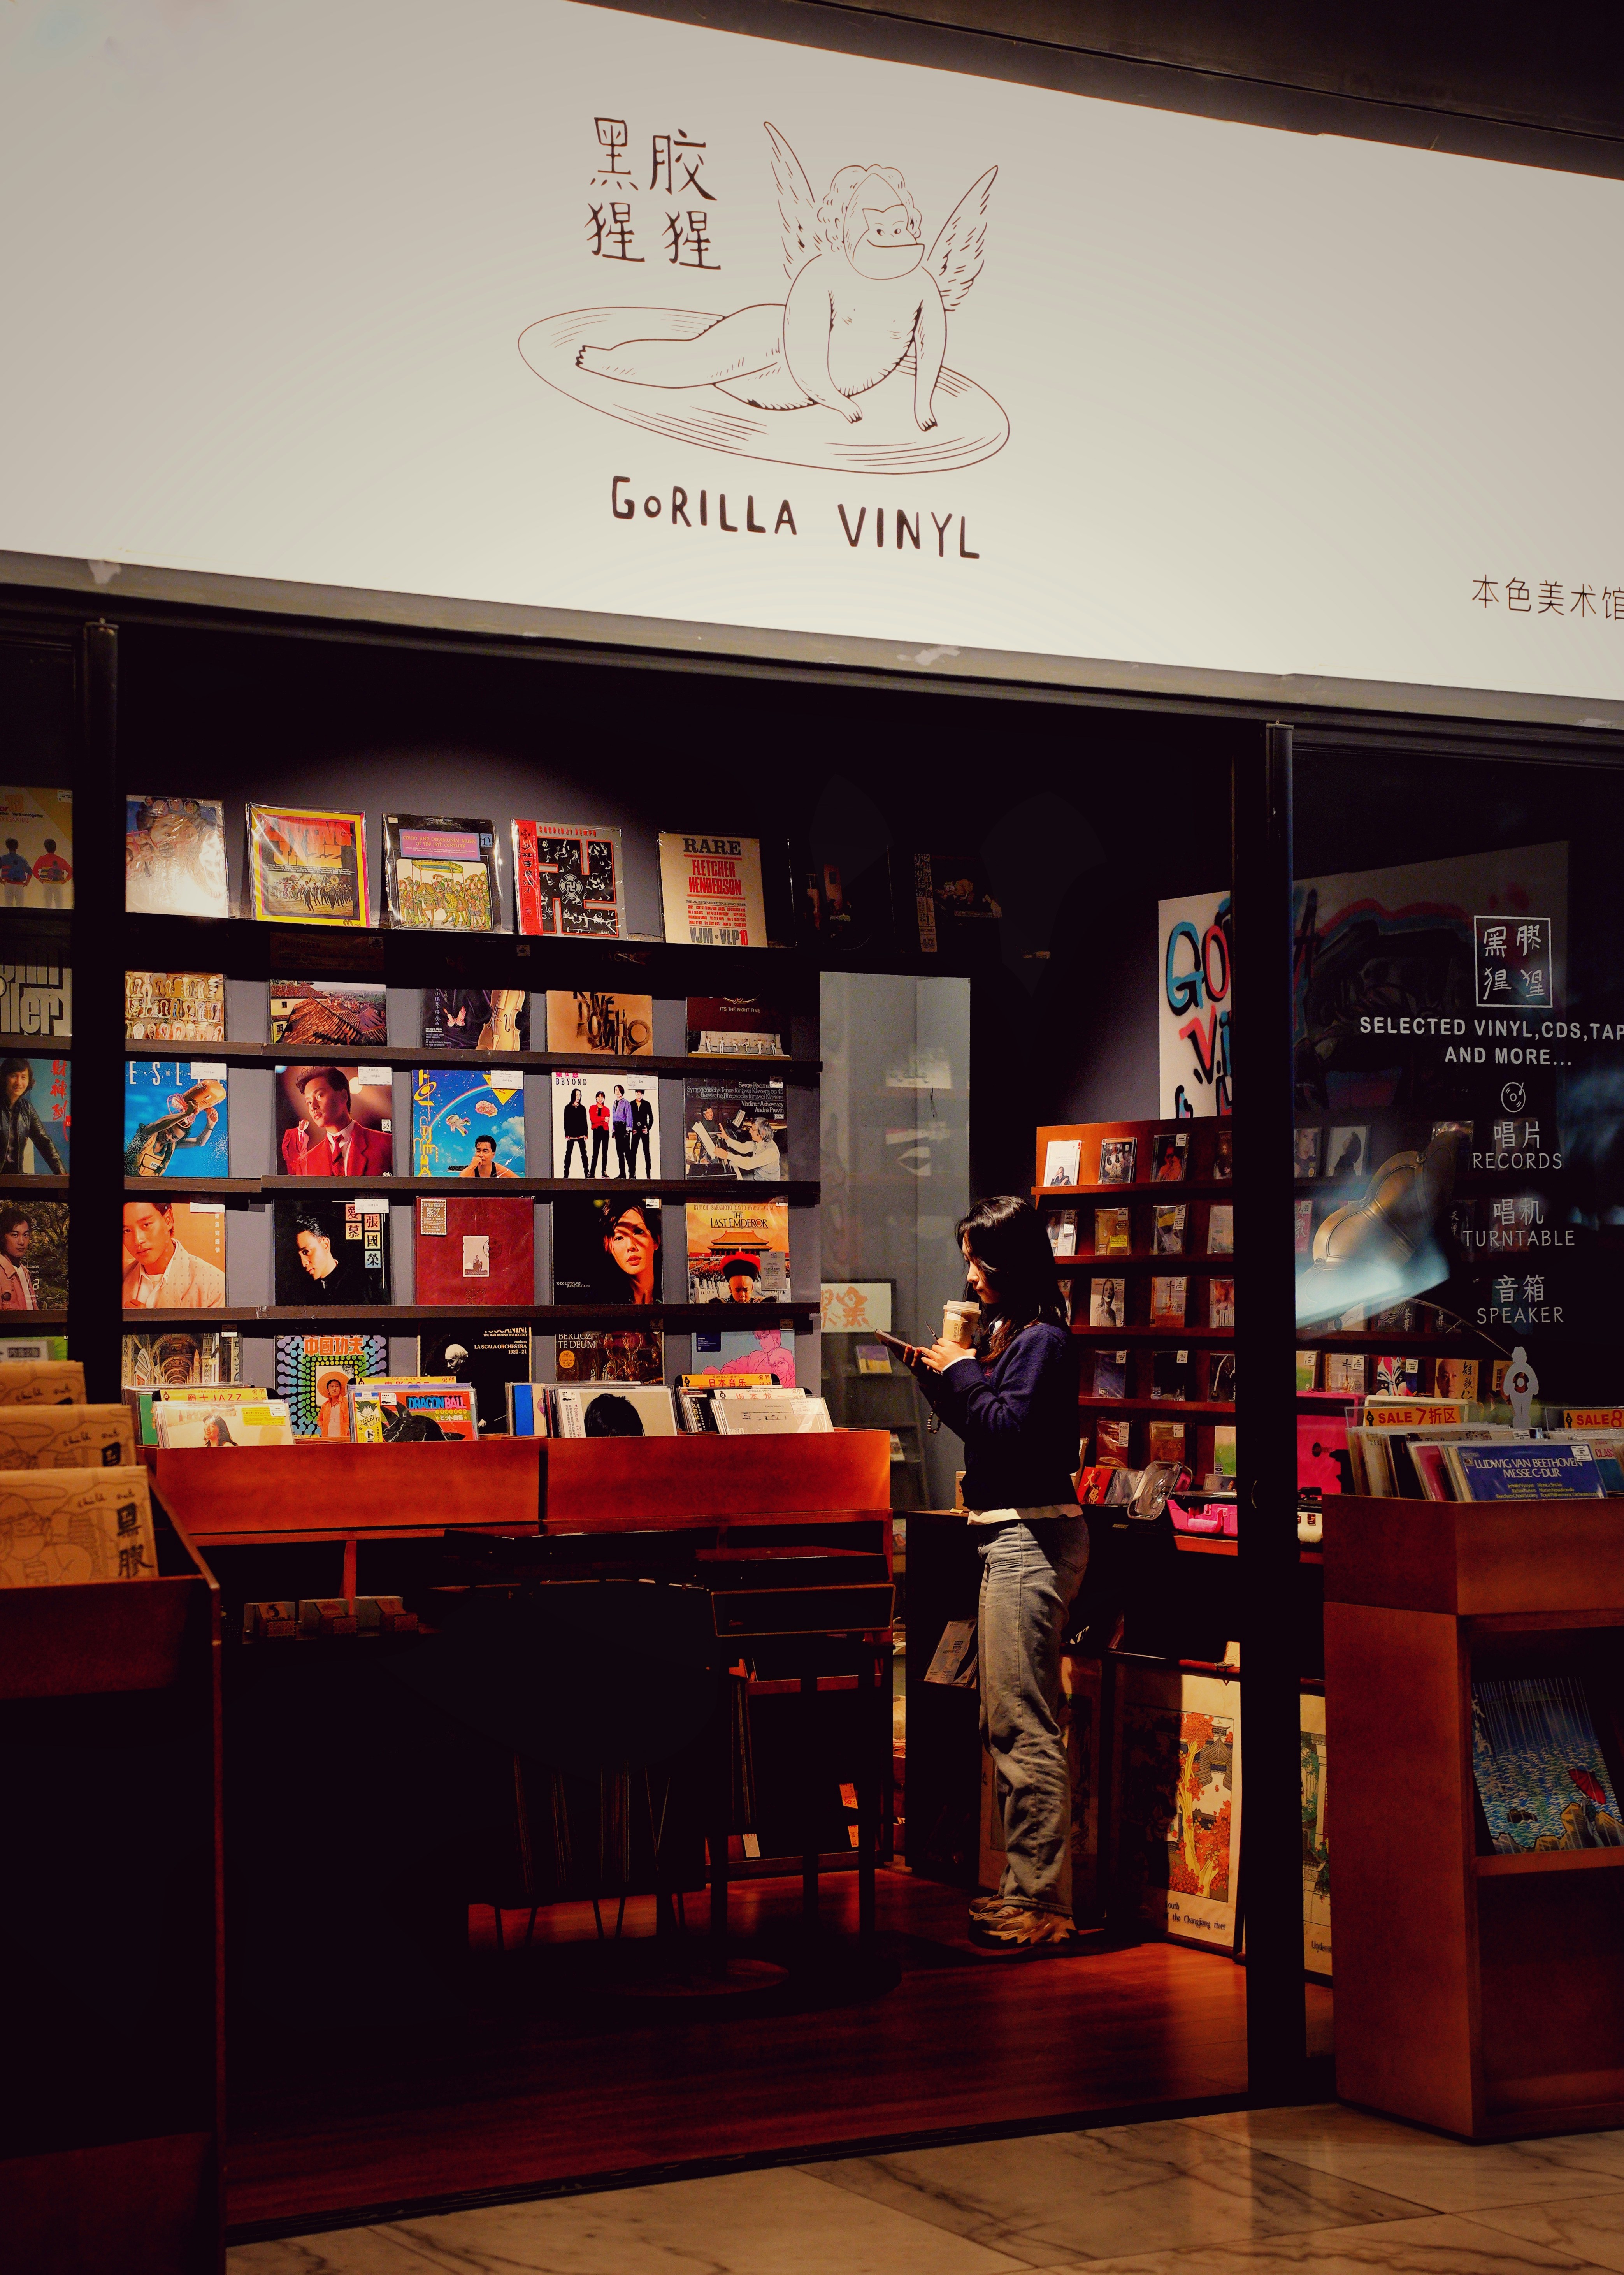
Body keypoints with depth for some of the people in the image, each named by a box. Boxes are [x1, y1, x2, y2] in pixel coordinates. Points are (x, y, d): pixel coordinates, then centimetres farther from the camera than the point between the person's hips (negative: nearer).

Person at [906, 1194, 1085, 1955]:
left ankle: (1044, 1906, -6)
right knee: (1008, 1726, 15)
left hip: (1030, 1537, -10)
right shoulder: (1001, 1333, 15)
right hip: (1006, 1536, 10)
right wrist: (938, 1375, 8)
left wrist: (961, 1372, -10)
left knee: (1024, 1726, -9)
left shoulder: (1043, 1339, -12)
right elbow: (977, 1426, 22)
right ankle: (1023, 1889, 23)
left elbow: (1009, 1427, -22)